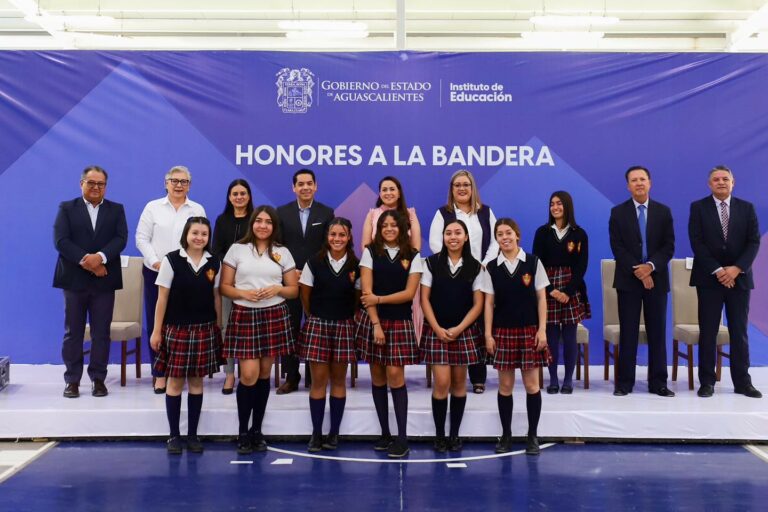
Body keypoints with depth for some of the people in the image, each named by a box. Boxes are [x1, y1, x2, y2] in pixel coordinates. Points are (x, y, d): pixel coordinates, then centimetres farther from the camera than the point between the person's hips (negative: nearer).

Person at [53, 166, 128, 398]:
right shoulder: (66, 208, 6)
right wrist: (85, 261, -17)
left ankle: (98, 378, 13)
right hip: (74, 279, -1)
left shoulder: (116, 210, 10)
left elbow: (120, 239, -4)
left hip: (104, 280, 1)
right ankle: (72, 379, 12)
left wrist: (100, 257, -21)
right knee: (73, 332, 4)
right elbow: (60, 240, -6)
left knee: (101, 332, 4)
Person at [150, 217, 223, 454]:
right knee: (175, 381, 3)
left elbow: (216, 297, 9)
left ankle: (192, 435, 17)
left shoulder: (214, 263, 3)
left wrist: (218, 328, 7)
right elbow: (162, 298, -4)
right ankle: (174, 435, 14)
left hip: (204, 329, 2)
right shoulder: (171, 260, -5)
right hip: (176, 328, -2)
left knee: (196, 381, 8)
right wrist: (157, 330, -5)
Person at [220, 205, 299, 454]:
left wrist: (277, 289, -10)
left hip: (274, 316, 2)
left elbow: (294, 290, 9)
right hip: (244, 315, -2)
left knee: (264, 373, 8)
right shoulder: (237, 249, 4)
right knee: (249, 375, -9)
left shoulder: (283, 253, 8)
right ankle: (242, 432, 8)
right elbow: (224, 287, 3)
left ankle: (257, 430, 20)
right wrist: (243, 293, -14)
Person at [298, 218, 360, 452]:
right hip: (317, 325, -1)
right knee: (318, 380, 0)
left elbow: (359, 298, 10)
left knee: (338, 380, 7)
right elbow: (305, 295, 7)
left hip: (344, 327, 1)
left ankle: (334, 433, 15)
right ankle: (316, 433, 9)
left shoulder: (356, 266, 1)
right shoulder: (314, 262, -1)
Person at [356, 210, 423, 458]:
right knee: (377, 376, 5)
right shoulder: (370, 252, 3)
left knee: (395, 374, -9)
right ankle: (385, 433, 15)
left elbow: (409, 293, -4)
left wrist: (380, 299, -13)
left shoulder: (412, 256, 3)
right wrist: (376, 324, -11)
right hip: (372, 319, 1)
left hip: (400, 321, -1)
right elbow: (366, 290, -4)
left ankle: (402, 436, -3)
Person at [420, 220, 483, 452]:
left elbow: (478, 304, 1)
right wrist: (438, 328, -10)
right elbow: (424, 299, -1)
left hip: (464, 331, 2)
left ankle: (455, 434, 16)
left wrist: (459, 329, -10)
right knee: (442, 382, -7)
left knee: (459, 382, 5)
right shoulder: (432, 263, 0)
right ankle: (439, 435, 6)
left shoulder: (475, 267, 3)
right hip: (436, 331, -1)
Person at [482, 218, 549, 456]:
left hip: (529, 330, -1)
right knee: (505, 385, 5)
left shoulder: (533, 262, -1)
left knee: (532, 384, 2)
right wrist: (488, 334, -2)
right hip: (503, 331, 1)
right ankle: (506, 435, 17)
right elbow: (489, 303, 3)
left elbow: (541, 298, 1)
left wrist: (542, 329, -5)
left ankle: (533, 436, 14)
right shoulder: (491, 268, 3)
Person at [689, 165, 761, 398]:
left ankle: (742, 382, 12)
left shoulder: (747, 208, 8)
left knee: (739, 331, 5)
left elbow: (754, 242, 1)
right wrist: (718, 270, -14)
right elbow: (697, 242, -6)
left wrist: (736, 268, -13)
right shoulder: (698, 207, 2)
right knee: (708, 331, 1)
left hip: (739, 277, 2)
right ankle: (707, 381, 7)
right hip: (709, 278, -2)